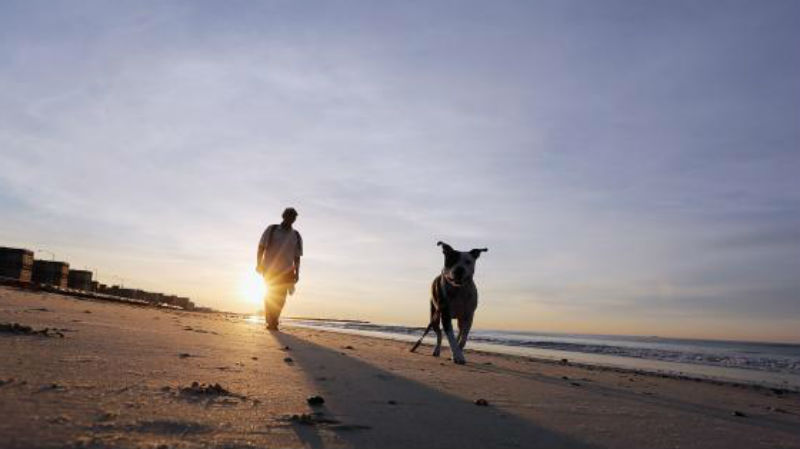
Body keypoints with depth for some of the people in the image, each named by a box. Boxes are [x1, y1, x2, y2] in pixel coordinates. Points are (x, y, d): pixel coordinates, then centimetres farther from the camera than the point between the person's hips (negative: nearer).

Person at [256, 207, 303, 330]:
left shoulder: (296, 236, 10)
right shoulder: (271, 230, 4)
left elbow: (297, 257, 12)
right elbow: (261, 248, 3)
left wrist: (297, 273, 2)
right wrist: (259, 264, -7)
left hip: (286, 271, 2)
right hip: (270, 269, -2)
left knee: (280, 298, -1)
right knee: (271, 296, -5)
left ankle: (273, 322, 11)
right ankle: (270, 322, 4)